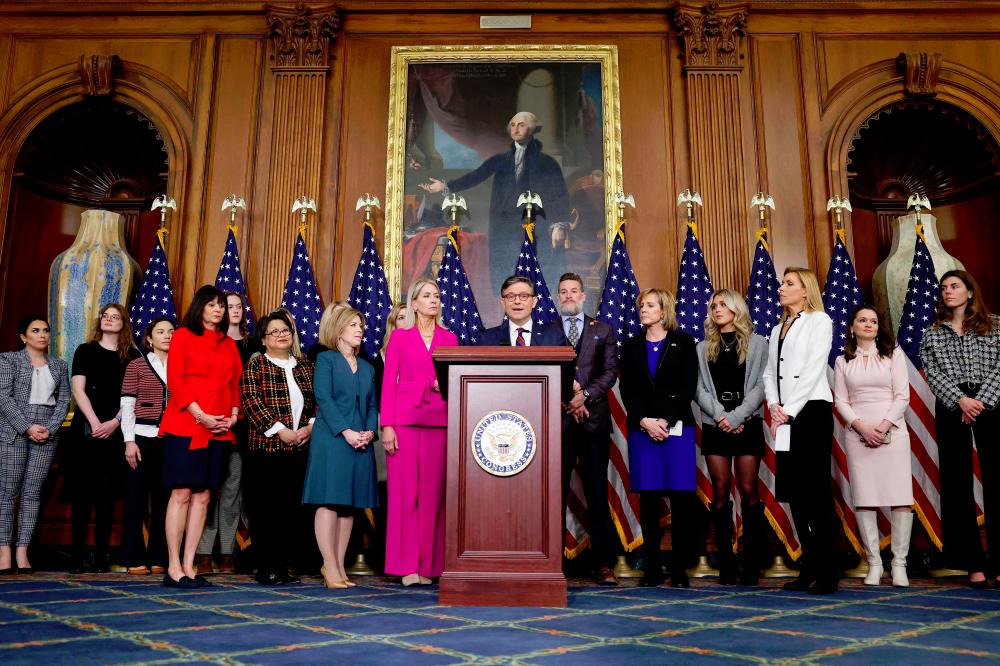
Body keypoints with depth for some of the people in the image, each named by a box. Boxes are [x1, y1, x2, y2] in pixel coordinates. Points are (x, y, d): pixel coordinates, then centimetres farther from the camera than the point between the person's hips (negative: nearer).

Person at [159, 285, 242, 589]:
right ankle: (173, 567, 2)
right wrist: (200, 415, -14)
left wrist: (233, 415, -1)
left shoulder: (229, 344, 17)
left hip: (219, 429, 5)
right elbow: (175, 380, -6)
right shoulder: (183, 335, 2)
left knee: (203, 496, 5)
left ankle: (188, 566, 10)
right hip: (185, 424, -5)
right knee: (182, 494, -5)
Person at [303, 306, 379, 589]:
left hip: (361, 442, 6)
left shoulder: (367, 367, 19)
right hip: (331, 440, -6)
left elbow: (372, 405, 16)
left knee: (350, 504, 5)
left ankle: (338, 566, 11)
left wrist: (369, 431, -3)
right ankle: (330, 567, -1)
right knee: (329, 501, -6)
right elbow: (324, 399, -8)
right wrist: (346, 432, -16)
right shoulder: (326, 359, 2)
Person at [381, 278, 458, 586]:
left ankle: (428, 564, 11)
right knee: (404, 491, -2)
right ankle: (407, 565, 5)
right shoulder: (399, 336, 6)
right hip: (405, 419, -2)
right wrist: (387, 425, -7)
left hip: (439, 421, 3)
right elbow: (388, 381, 0)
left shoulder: (449, 338, 14)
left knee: (433, 493, 3)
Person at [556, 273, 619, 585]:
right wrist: (566, 400, -8)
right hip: (557, 419, 0)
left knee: (597, 494, 1)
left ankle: (604, 564, 5)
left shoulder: (602, 331, 14)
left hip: (594, 419, 0)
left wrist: (585, 395, -10)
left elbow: (610, 371, 4)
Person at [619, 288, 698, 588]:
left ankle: (680, 566, 6)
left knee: (681, 498, -3)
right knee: (647, 498, 2)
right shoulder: (631, 346, 12)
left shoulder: (683, 342, 5)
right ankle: (652, 566, 8)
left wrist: (666, 421, -12)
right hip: (641, 428, 2)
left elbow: (688, 387, -2)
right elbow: (626, 390, 6)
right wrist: (645, 422, -8)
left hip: (677, 427, -2)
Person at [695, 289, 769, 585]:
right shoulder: (703, 347, 14)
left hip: (748, 424, -2)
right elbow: (700, 389, 6)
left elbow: (760, 386, -1)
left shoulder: (757, 344, 8)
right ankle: (726, 564, 5)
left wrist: (736, 416, -13)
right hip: (714, 425, 2)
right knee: (720, 492, 0)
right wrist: (720, 415, -10)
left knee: (748, 490, -4)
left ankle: (752, 563, 2)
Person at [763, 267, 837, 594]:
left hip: (811, 409, -6)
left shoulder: (819, 320, 1)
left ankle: (827, 573, -1)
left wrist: (789, 411, -13)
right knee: (793, 491, 5)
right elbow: (769, 373, 13)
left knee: (816, 490, -7)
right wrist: (773, 405, -5)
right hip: (784, 415, 6)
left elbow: (813, 369, -9)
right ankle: (809, 568, 12)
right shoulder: (777, 329, 21)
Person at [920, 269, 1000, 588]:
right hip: (951, 408, 2)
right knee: (957, 482, 0)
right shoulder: (932, 334, 13)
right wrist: (960, 400, -12)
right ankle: (974, 564, 5)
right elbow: (933, 374, 2)